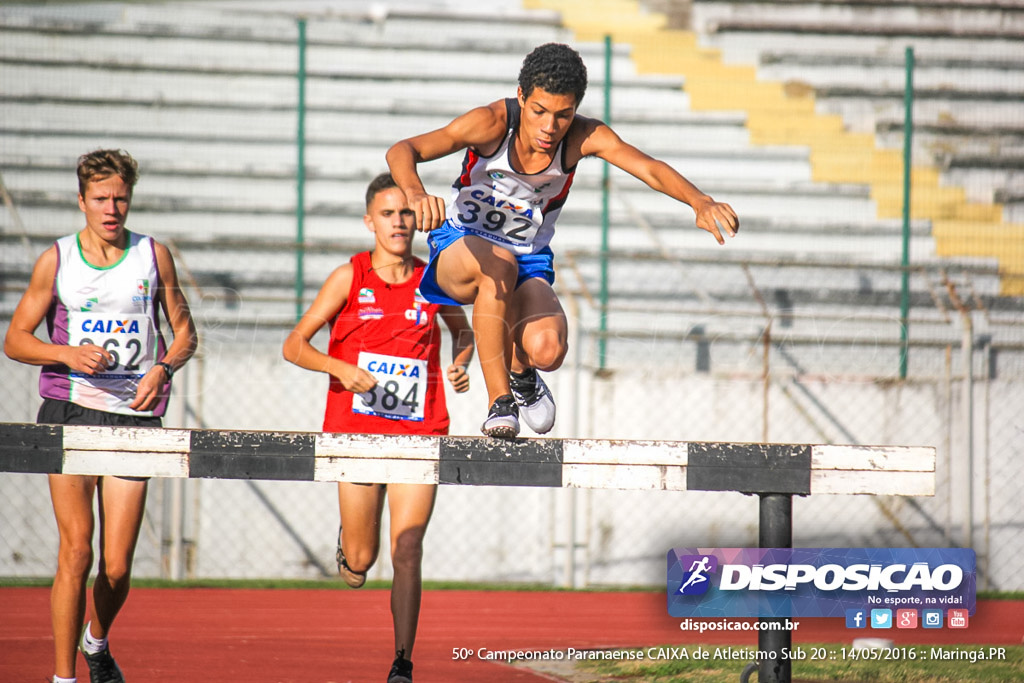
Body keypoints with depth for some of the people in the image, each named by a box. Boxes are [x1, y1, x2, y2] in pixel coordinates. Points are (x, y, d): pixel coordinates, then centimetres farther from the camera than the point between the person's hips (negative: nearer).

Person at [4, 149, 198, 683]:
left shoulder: (154, 256, 6)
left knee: (117, 568, -1)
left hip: (134, 417, 1)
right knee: (76, 549, -13)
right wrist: (69, 354, -12)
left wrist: (163, 368, -7)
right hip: (69, 414, -1)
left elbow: (185, 331, 14)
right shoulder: (56, 260, 4)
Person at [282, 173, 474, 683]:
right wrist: (341, 368, -20)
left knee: (407, 550, -12)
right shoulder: (350, 277, -3)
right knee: (359, 564, 6)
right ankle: (349, 544, 43)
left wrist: (462, 363, 2)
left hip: (418, 434, 1)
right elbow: (295, 344, -3)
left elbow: (463, 331, 23)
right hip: (357, 431, -1)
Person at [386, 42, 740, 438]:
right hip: (460, 247, -2)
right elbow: (402, 151, -33)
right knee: (498, 264, -40)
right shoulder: (493, 124, -25)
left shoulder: (585, 137, -18)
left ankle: (520, 372, 13)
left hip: (529, 260, 2)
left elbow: (650, 169, -30)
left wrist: (699, 202, -50)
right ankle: (499, 402, -27)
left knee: (548, 350, -28)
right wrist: (415, 194, -56)